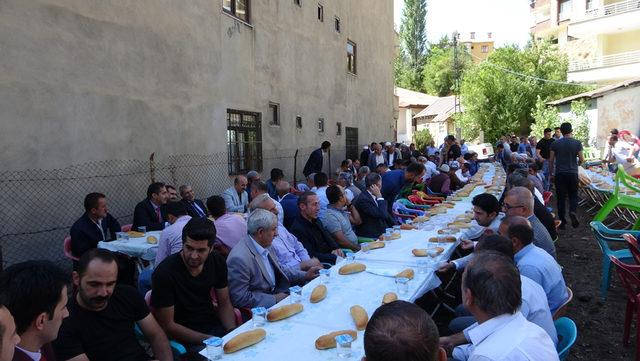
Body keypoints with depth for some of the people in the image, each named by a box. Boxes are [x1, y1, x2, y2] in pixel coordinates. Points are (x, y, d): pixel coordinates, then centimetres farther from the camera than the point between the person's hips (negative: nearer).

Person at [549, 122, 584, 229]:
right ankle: (573, 211, -14)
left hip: (560, 173, 0)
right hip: (573, 173, 0)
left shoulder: (555, 143, -1)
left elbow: (551, 160, 1)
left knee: (561, 197, 6)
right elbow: (582, 159, -2)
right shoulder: (577, 143, -3)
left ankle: (562, 221, 9)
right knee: (573, 195, 14)